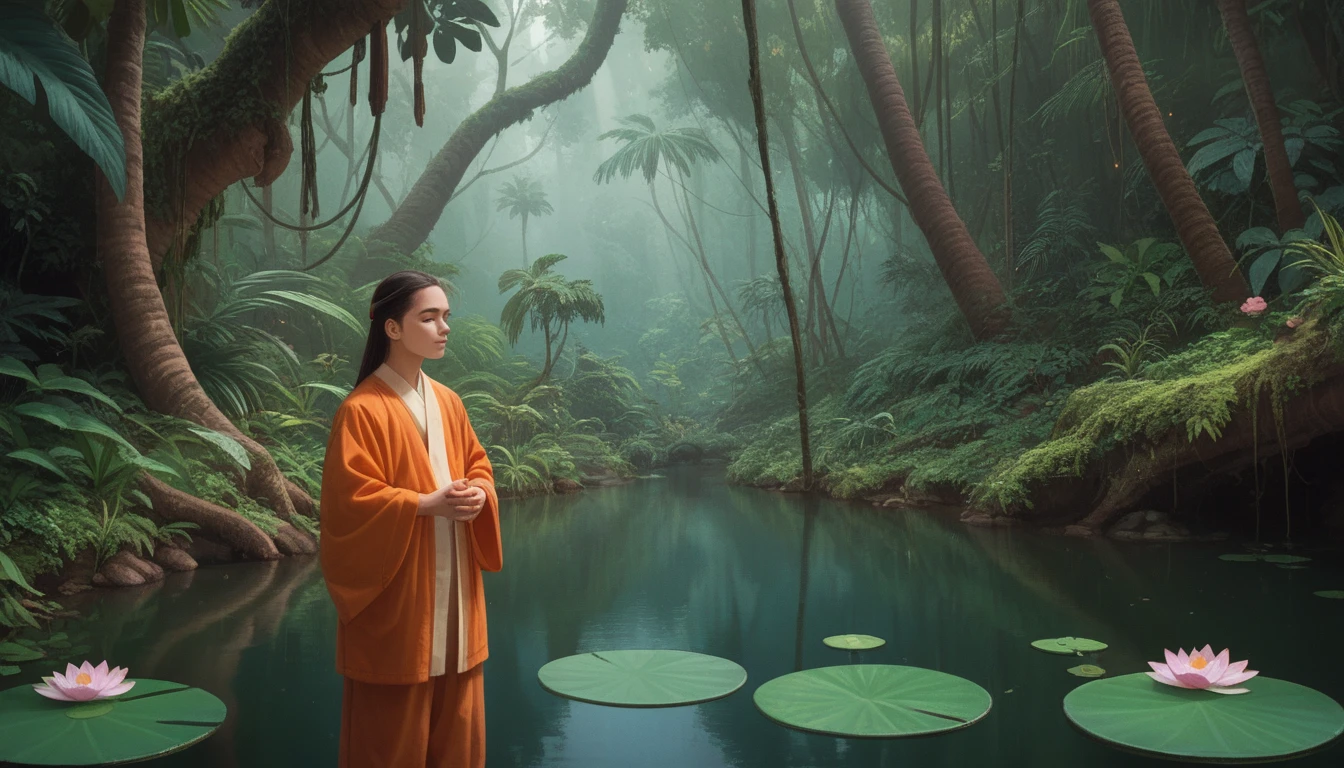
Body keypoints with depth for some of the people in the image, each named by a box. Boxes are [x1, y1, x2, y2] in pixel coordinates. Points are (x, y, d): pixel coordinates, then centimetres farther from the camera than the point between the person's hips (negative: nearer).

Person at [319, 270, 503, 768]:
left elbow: (478, 466, 15)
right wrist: (428, 504, -22)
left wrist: (477, 494, -7)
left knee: (457, 723, 13)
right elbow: (351, 498, -16)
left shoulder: (448, 402, 9)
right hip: (396, 596, -6)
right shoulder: (362, 410, -13)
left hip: (451, 592, 7)